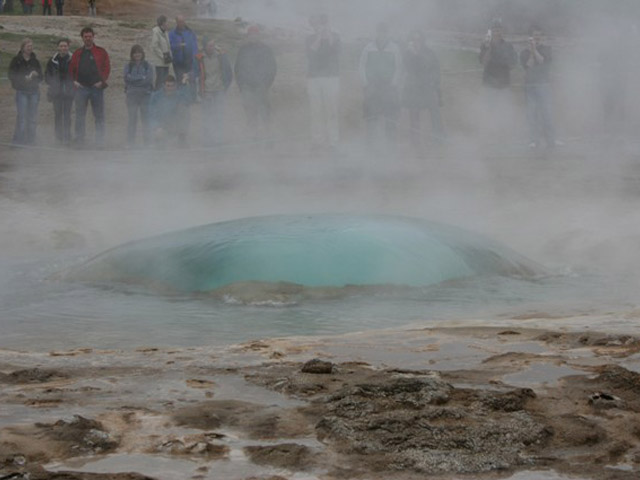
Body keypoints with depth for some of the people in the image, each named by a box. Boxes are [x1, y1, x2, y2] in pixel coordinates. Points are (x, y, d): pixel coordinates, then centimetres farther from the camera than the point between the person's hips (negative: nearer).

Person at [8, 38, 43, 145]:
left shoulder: (35, 61, 11)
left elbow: (40, 77, 14)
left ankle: (31, 139, 11)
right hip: (22, 92, -4)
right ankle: (19, 139, -7)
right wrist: (24, 78, -16)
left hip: (34, 91, 4)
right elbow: (12, 76, -3)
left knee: (33, 117, 4)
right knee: (22, 116, -10)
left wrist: (35, 75, -9)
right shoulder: (16, 60, 0)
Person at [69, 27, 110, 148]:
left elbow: (107, 67, 2)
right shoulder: (77, 53, 13)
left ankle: (100, 142, 2)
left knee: (99, 116, -1)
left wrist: (102, 81, -8)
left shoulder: (101, 52, 6)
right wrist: (74, 81, 4)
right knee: (80, 116, 2)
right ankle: (79, 141, 6)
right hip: (81, 88, 2)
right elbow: (71, 69, 17)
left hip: (96, 87, -2)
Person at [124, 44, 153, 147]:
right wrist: (141, 77, -9)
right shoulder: (128, 66, 9)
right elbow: (127, 77, -7)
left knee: (146, 119, -2)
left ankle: (147, 141, 2)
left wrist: (134, 79, -8)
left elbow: (149, 79, -7)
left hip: (145, 95, 0)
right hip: (131, 95, 0)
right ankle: (130, 142, 1)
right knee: (132, 119, -1)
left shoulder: (148, 66, 6)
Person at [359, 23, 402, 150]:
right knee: (371, 114, -3)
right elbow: (362, 65, 10)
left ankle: (391, 139, 0)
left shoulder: (394, 48, 6)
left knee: (391, 114, -5)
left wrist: (394, 83, -6)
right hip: (372, 86, 1)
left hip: (389, 86, -1)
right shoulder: (369, 48, 9)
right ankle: (370, 140, 0)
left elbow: (399, 68, 5)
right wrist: (365, 82, -1)